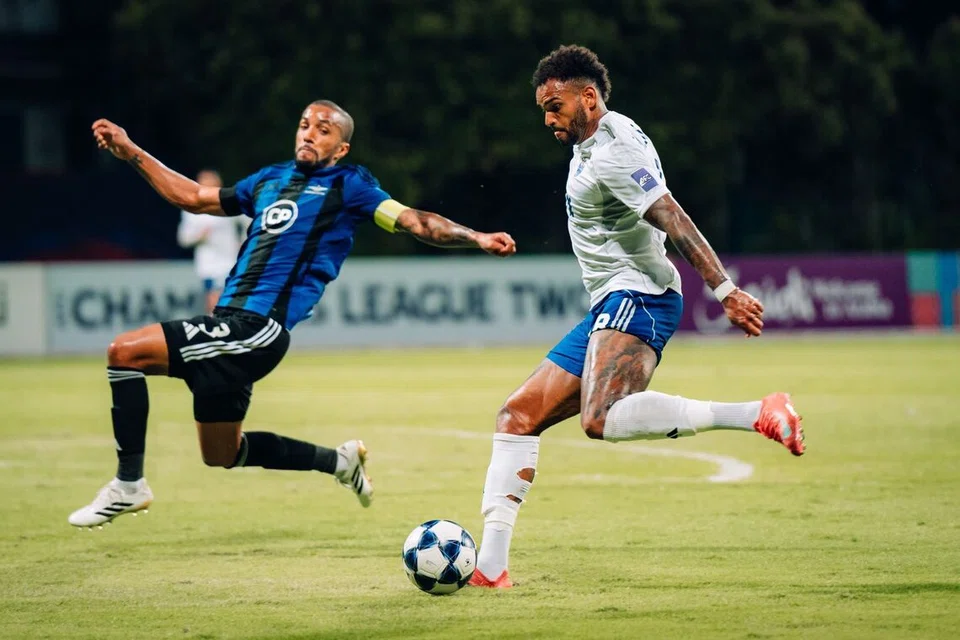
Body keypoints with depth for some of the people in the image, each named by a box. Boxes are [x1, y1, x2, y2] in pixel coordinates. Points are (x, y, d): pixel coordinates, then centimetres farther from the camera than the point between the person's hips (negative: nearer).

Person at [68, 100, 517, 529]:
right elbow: (192, 198, 31)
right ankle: (339, 461, 32)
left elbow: (412, 221, -3)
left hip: (258, 328, -8)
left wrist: (476, 238, -19)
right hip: (231, 324, 8)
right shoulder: (270, 179, 23)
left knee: (125, 351, -18)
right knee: (221, 454, 17)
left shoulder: (347, 185, 5)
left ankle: (128, 484, -9)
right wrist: (129, 152, 28)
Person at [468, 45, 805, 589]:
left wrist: (725, 289, -29)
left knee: (602, 419, -33)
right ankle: (491, 567, 4)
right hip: (612, 307, 10)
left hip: (637, 299, -10)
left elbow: (673, 218, -21)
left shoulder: (613, 151, -12)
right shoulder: (591, 145, 19)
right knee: (519, 415, 6)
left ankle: (759, 415, -32)